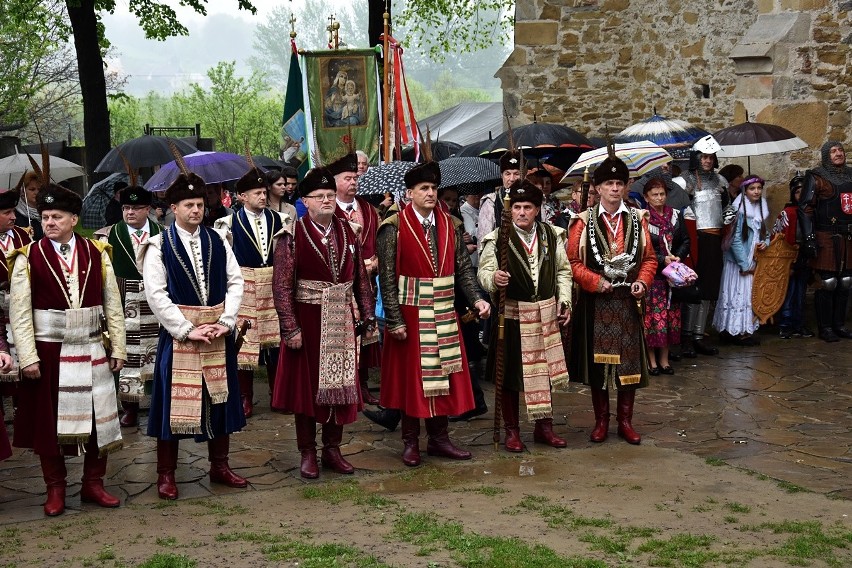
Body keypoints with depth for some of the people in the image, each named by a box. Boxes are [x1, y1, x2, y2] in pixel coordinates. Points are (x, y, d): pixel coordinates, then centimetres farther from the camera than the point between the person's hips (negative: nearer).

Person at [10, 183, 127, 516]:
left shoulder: (97, 253, 3)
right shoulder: (28, 258, -4)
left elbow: (113, 304, 5)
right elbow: (19, 313, -6)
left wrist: (118, 348, 2)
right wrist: (28, 358, -12)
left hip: (92, 352, 2)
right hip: (48, 354, -2)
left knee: (100, 420, 7)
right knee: (48, 422, 7)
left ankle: (93, 484, 23)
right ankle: (55, 489, 22)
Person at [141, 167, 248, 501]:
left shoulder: (217, 241, 6)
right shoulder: (159, 246, -5)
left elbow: (235, 282, 4)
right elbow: (155, 294, -11)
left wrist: (226, 321, -8)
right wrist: (188, 329, -15)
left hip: (218, 333, 4)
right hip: (178, 333, -4)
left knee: (220, 397, 10)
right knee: (174, 401, 1)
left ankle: (219, 466, 24)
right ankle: (166, 473, 12)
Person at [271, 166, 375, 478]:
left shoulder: (347, 232, 5)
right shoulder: (293, 236, -8)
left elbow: (361, 278, 9)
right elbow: (283, 286, -11)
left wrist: (368, 315, 3)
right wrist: (290, 328, -16)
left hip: (342, 322, 4)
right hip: (307, 320, -4)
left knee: (340, 384, 9)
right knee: (306, 385, 6)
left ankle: (332, 449, 23)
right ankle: (307, 454, 18)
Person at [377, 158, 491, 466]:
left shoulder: (450, 225, 6)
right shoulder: (394, 228, -8)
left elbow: (463, 268, 7)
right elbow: (387, 278, -10)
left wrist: (476, 298, -8)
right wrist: (395, 320, -13)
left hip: (444, 315, 4)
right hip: (410, 313, -4)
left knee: (444, 374, 9)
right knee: (411, 376, 5)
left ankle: (439, 438, 22)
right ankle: (411, 442, 17)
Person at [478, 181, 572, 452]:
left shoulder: (552, 236, 7)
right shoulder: (497, 238, -5)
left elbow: (563, 272, 14)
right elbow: (484, 271, -12)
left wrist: (564, 301, 4)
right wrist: (494, 279, -34)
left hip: (545, 314, 3)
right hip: (512, 315, -3)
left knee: (544, 371, 10)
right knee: (510, 376, 3)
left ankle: (544, 427, 24)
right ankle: (511, 431, 16)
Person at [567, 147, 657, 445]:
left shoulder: (637, 219, 6)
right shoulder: (583, 222, 0)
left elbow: (649, 258, 9)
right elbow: (574, 261, -2)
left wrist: (642, 282, -8)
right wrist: (595, 281, -14)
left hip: (627, 300, 2)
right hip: (595, 302, -1)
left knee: (629, 360, 4)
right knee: (596, 360, 4)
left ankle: (625, 421, 16)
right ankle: (601, 421, 16)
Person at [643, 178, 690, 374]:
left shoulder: (675, 215, 9)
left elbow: (685, 240, 11)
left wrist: (678, 257, -7)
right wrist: (662, 259, -18)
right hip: (651, 274, -5)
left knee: (670, 315, 6)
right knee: (652, 316, -5)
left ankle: (664, 359, 14)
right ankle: (651, 360, 4)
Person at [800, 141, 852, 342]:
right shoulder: (816, 178, -4)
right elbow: (805, 208, -8)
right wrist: (809, 238, -15)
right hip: (826, 239, -6)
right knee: (827, 284, -5)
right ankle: (825, 328, 3)